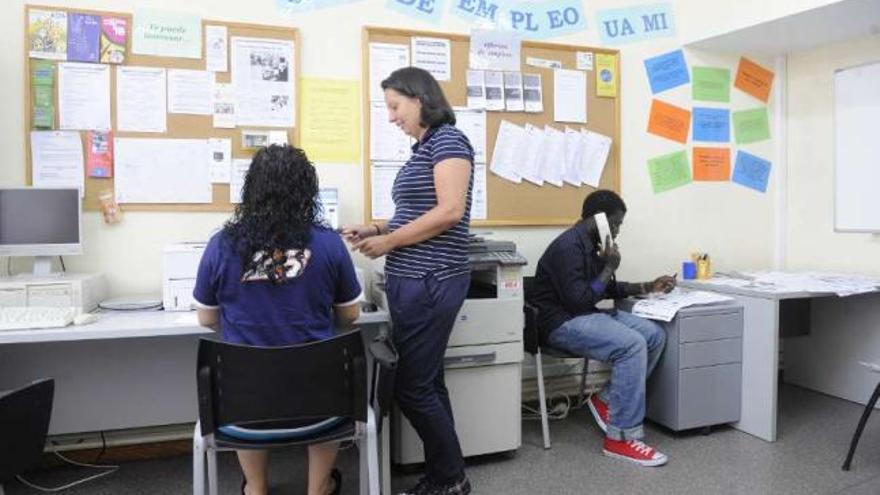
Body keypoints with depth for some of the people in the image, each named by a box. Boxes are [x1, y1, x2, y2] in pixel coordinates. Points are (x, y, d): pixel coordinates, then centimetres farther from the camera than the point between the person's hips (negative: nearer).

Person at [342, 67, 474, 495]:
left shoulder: (448, 140, -9)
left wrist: (389, 242, -14)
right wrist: (378, 229, 7)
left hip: (430, 282, -9)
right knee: (426, 382, 13)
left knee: (411, 387, -3)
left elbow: (449, 212, -20)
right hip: (412, 280, 9)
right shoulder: (423, 148, 18)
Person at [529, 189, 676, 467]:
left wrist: (648, 287, 13)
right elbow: (579, 300, -24)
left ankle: (606, 400, 7)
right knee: (632, 345, -27)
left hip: (586, 315, 10)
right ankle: (620, 438, -20)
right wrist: (609, 267, -14)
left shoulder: (589, 244, 13)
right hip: (563, 321, -10)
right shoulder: (568, 246, -19)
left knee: (655, 335, -2)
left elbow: (607, 289, 22)